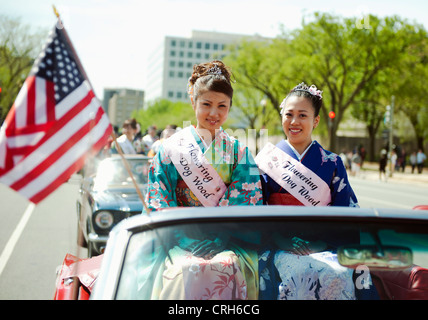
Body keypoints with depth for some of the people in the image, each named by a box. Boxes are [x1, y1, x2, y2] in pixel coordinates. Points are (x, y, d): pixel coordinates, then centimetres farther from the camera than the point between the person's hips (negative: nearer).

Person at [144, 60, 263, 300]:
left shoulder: (239, 153, 12)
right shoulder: (171, 148, 9)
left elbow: (246, 205, 4)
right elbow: (159, 202, 5)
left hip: (227, 244, 0)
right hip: (181, 242, 0)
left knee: (225, 267, -31)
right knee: (188, 270, -30)